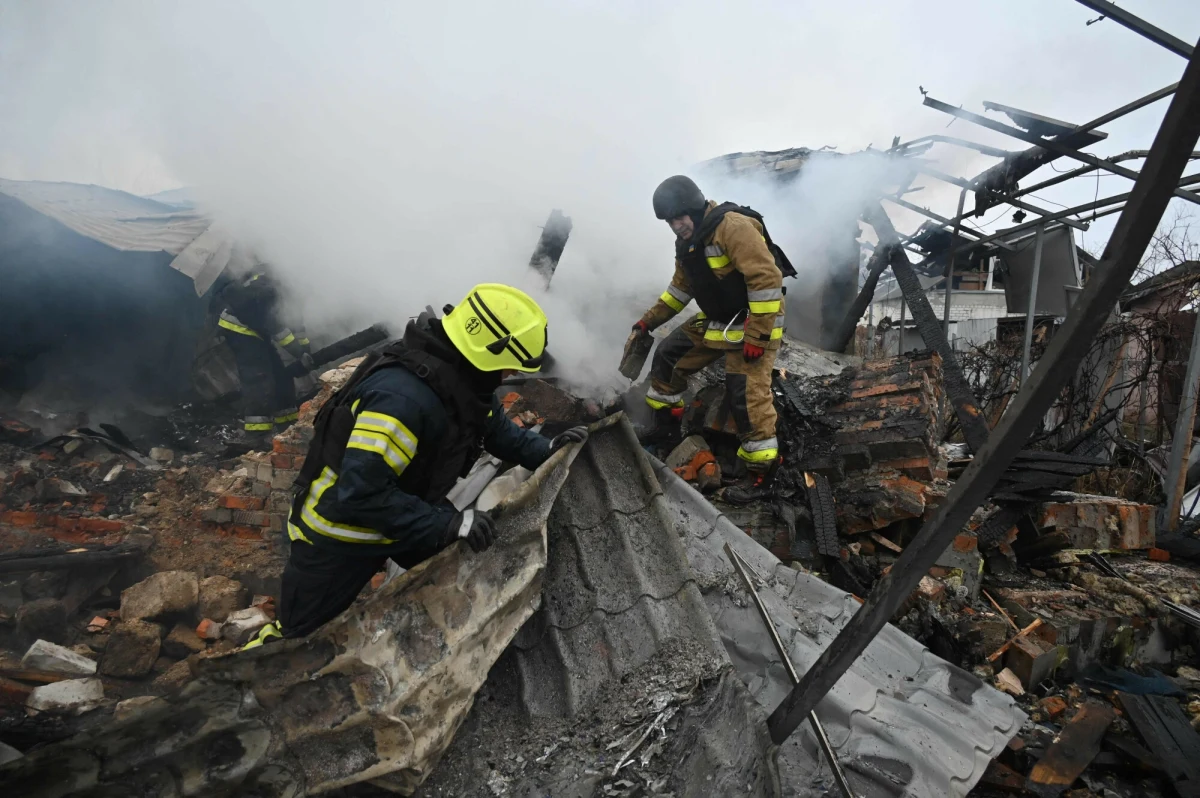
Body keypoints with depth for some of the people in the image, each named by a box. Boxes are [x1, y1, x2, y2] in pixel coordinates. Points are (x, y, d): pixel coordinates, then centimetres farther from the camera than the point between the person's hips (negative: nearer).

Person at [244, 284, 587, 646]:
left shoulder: (464, 378, -10)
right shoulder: (401, 396, -39)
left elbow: (493, 426, 8)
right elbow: (361, 493, -39)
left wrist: (545, 450, -7)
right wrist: (445, 524, -35)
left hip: (400, 514, 8)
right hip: (340, 532, -8)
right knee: (303, 637, 11)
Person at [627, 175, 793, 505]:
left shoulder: (734, 226, -22)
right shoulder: (687, 242, 8)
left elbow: (766, 279, -27)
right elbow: (679, 289, 20)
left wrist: (757, 336, -27)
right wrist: (646, 322, 16)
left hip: (753, 320, -9)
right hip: (715, 321, 9)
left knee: (747, 394, -15)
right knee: (668, 356, 11)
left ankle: (761, 473, -1)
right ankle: (664, 428, 27)